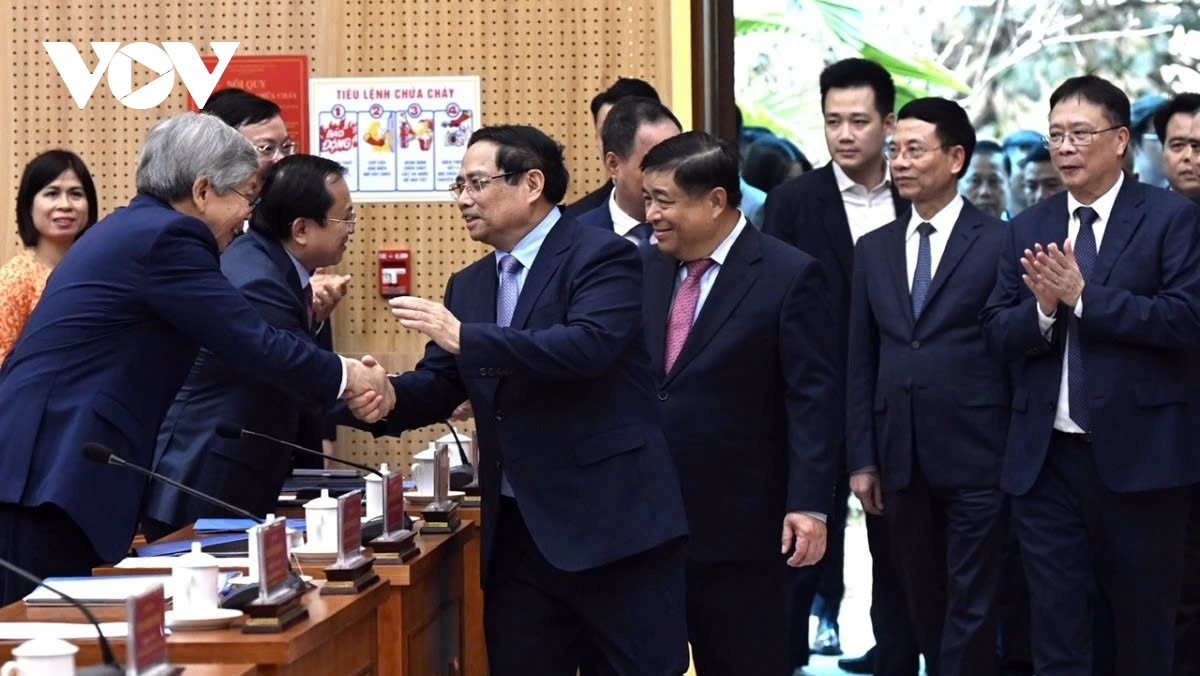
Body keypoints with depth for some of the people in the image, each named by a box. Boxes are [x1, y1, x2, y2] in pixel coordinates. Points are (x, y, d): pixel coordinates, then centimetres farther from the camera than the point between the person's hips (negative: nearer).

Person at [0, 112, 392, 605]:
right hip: (48, 474, -10)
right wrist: (348, 377, 5)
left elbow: (238, 341, 23)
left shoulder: (134, 228, 19)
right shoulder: (165, 238, -12)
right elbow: (255, 345, -11)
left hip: (41, 467, 10)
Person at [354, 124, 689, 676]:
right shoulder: (468, 286, 15)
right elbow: (439, 384, 12)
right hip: (516, 532, 7)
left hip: (611, 521, -7)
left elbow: (588, 345, -25)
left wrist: (464, 337, -26)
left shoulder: (602, 256, -8)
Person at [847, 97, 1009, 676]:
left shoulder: (1000, 243, -4)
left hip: (975, 456, -5)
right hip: (902, 460, 5)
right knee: (923, 603, 11)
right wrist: (862, 459, 7)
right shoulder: (874, 249, 11)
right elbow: (861, 362, 11)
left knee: (970, 606, -2)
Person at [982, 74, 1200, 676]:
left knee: (1145, 625, 9)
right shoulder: (1029, 228, 10)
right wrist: (1043, 308, -16)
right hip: (1045, 457, 4)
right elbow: (998, 329, 5)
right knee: (1055, 626, 5)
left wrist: (1083, 297, -19)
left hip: (1136, 452, -3)